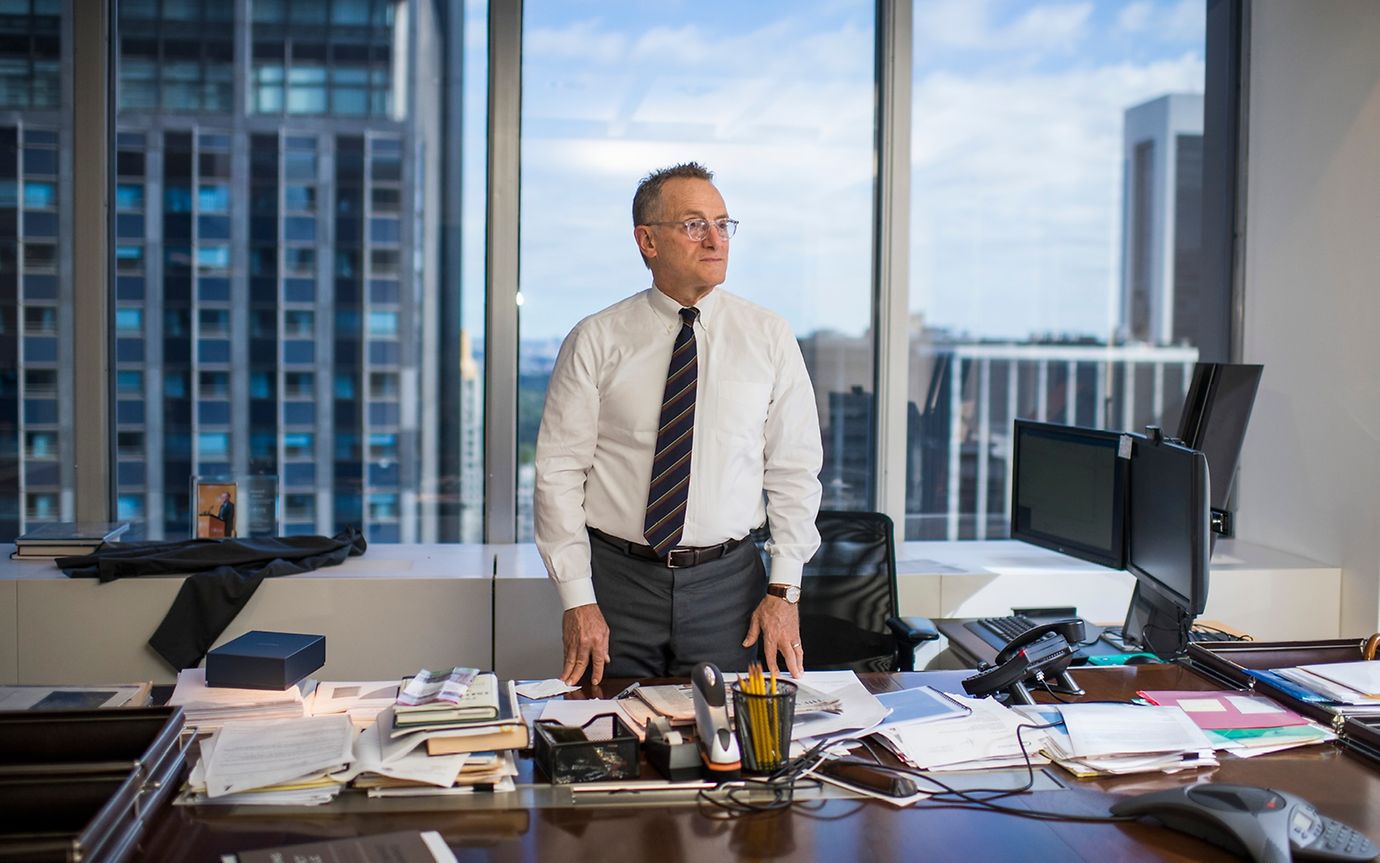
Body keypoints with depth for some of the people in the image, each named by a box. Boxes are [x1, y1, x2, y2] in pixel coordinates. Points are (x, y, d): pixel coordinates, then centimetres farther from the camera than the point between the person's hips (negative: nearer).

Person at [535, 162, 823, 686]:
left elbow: (794, 470, 3)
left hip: (728, 583, 1)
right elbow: (559, 472, -3)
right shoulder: (595, 341, -2)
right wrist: (577, 600, -8)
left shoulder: (769, 338, 2)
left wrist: (784, 590, -3)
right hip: (617, 579, -1)